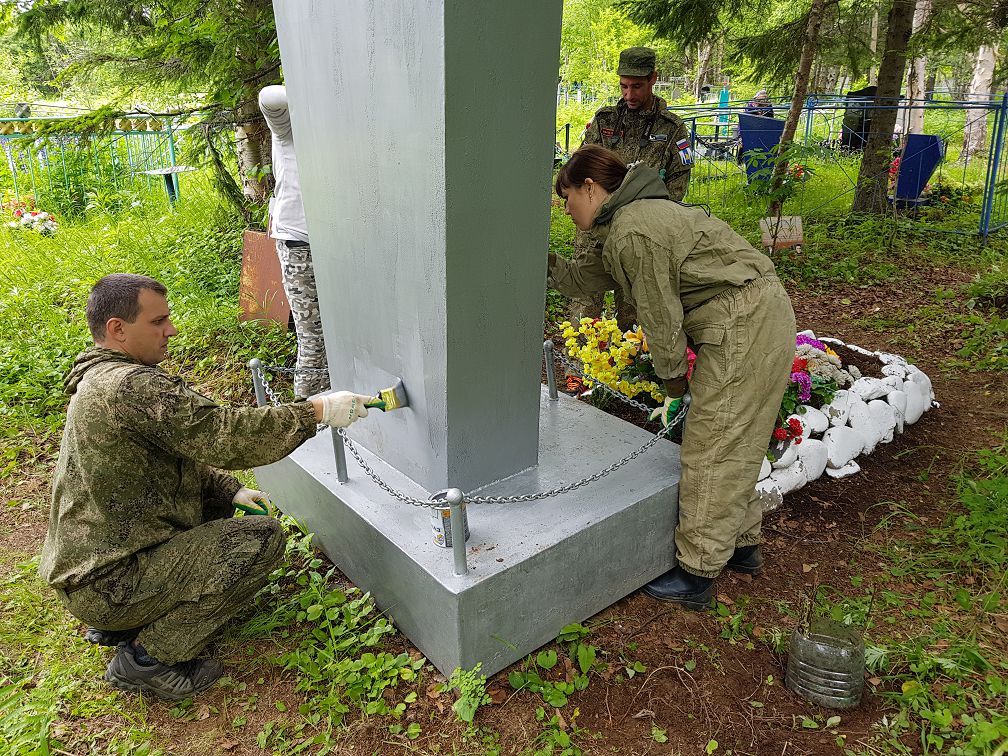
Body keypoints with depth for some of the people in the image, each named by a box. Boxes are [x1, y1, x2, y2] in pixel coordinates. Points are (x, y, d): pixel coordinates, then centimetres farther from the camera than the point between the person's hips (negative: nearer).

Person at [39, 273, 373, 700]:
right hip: (108, 585, -10)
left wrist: (231, 491, 5)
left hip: (83, 565, 10)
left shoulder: (99, 381, 11)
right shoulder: (132, 385, -24)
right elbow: (226, 436, -29)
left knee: (215, 501, 21)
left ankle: (120, 625, 17)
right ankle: (149, 655, -6)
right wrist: (316, 411, -22)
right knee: (262, 538, -16)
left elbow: (179, 457, 16)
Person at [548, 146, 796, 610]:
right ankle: (742, 544, 34)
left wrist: (673, 379, -1)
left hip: (742, 327, -11)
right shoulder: (629, 222, 16)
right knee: (734, 441, 19)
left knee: (712, 447, -4)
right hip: (764, 313, 11)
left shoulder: (633, 232, -18)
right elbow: (587, 280, 24)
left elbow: (661, 318, -14)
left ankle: (696, 575, 8)